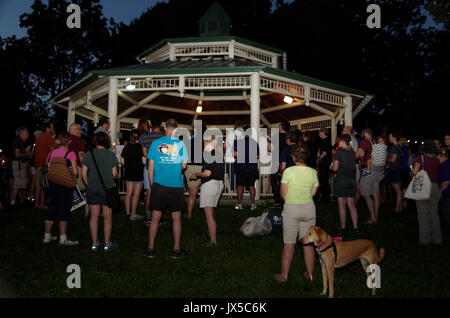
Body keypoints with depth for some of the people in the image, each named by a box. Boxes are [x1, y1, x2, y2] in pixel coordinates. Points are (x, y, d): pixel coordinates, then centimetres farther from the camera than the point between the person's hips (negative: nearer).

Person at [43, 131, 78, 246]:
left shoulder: (52, 153, 4)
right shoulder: (70, 154, -10)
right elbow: (75, 172, -14)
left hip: (53, 184, 5)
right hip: (66, 185, -5)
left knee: (52, 210, 14)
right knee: (64, 211, 1)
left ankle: (47, 236, 22)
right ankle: (63, 238, 3)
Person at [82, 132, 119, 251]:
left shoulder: (88, 154, -1)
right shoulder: (111, 155, -5)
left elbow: (84, 173, -1)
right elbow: (115, 174, -6)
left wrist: (89, 184, 12)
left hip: (92, 188, 2)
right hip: (107, 188, -2)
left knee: (94, 215, 10)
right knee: (107, 216, 7)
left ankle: (95, 243, 16)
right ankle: (107, 243, 13)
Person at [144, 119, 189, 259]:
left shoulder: (155, 143, 0)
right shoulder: (180, 143, -3)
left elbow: (150, 166, 2)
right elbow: (184, 165, 0)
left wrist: (152, 184, 12)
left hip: (158, 185, 1)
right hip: (176, 186, -1)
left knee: (155, 217, 8)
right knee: (176, 217, 7)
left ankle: (150, 249, 14)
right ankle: (177, 250, 14)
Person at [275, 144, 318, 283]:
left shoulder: (289, 171, -11)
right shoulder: (313, 172, -1)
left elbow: (283, 193, -6)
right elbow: (313, 193, 3)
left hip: (291, 208, -3)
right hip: (309, 208, 3)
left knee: (289, 244, 7)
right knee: (308, 244, 13)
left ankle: (284, 275, 16)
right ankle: (310, 274, 23)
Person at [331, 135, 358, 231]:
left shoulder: (339, 152, -11)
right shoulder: (353, 152, 5)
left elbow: (335, 168, -11)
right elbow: (354, 166, 13)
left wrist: (332, 166, 9)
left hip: (341, 180, -5)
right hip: (352, 180, 5)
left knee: (342, 205, 4)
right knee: (351, 205, 10)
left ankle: (343, 227, 10)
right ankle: (355, 227, 10)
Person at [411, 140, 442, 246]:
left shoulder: (420, 158, -6)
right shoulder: (436, 160, 4)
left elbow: (415, 171, -16)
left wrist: (412, 174, 4)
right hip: (434, 187, 3)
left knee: (423, 213, 4)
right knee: (434, 213, 13)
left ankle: (425, 239, 7)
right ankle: (436, 238, 18)